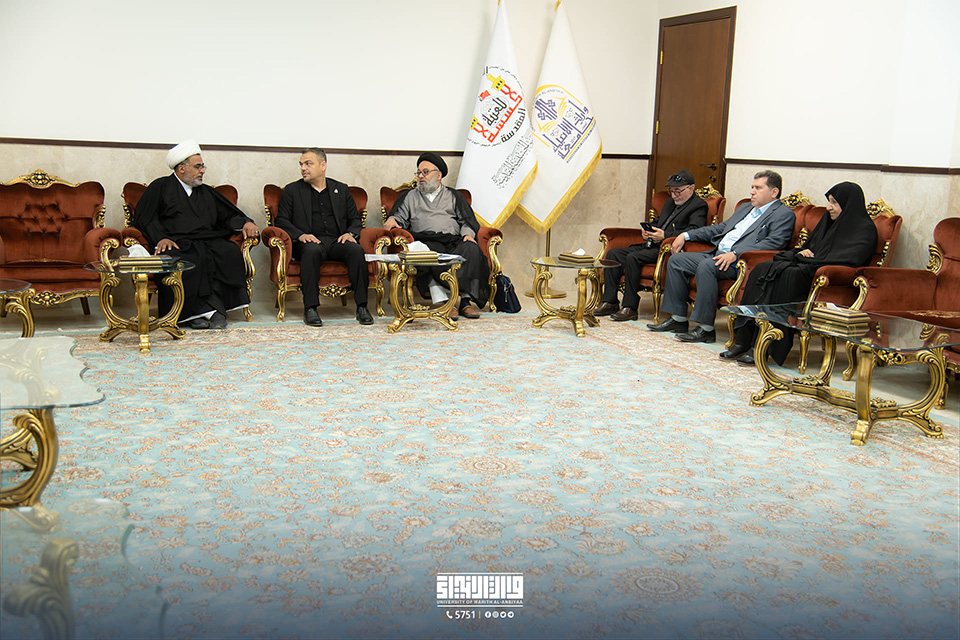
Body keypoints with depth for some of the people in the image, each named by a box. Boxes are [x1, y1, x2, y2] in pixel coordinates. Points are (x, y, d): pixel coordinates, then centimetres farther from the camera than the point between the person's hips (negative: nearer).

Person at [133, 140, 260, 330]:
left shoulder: (207, 192, 31)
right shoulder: (160, 187, 16)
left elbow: (229, 215, 25)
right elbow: (142, 217, 5)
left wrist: (245, 223, 2)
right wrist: (160, 238, -12)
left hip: (207, 243, 4)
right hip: (177, 244, -4)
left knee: (230, 252, -30)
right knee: (193, 260, -39)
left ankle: (216, 309, -31)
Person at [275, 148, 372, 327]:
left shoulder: (342, 190, 21)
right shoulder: (292, 190, 16)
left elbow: (355, 219, 20)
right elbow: (282, 220, 8)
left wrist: (350, 233, -3)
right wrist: (300, 235, -11)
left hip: (337, 242, 2)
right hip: (310, 241, -2)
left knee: (356, 249, -31)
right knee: (311, 250, -38)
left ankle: (361, 306, -29)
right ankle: (310, 308, -35)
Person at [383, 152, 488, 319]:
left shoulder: (453, 195, 27)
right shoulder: (409, 196, 29)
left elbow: (468, 221, 18)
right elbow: (400, 216, 16)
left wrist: (468, 234, -4)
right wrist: (393, 220, -8)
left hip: (454, 240, 1)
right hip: (426, 241, -1)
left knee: (471, 249, -32)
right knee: (430, 253, -38)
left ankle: (467, 299, -37)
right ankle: (442, 300, -46)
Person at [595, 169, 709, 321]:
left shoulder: (699, 205, -2)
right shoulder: (670, 203, 25)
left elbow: (694, 231, -17)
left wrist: (665, 235, -25)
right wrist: (647, 230, 9)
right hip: (653, 246, 10)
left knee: (633, 257, -30)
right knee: (613, 254, -3)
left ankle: (630, 307, -25)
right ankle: (610, 302, -5)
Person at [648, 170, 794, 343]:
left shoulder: (784, 214, -2)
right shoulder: (745, 207, 27)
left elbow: (774, 242, -17)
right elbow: (721, 227, 31)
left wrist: (735, 254, -27)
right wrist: (687, 235, 20)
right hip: (718, 254, 9)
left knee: (706, 266, -34)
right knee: (676, 261, 0)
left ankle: (706, 328, -29)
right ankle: (678, 319, 3)